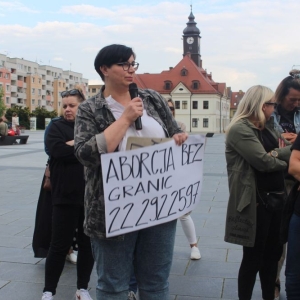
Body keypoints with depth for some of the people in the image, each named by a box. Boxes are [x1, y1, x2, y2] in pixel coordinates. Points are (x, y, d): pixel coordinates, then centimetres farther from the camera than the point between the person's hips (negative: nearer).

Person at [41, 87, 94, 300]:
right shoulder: (57, 127, 2)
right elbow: (58, 150, -16)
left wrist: (76, 144, -13)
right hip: (66, 196, -2)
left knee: (88, 243, 11)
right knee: (60, 245, 4)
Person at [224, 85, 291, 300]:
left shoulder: (269, 128, 14)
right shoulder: (240, 129, -13)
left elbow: (283, 153, 6)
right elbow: (264, 161, -21)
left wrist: (276, 154, -15)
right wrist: (290, 152, -5)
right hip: (255, 202, -8)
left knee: (273, 254, 18)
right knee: (253, 258, 5)